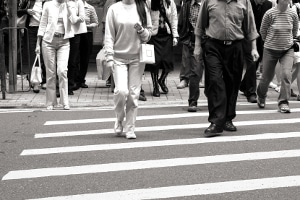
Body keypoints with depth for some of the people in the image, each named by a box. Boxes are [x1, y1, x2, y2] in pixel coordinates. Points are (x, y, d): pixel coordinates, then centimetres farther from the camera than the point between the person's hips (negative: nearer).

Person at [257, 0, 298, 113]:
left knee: (286, 74, -17)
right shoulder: (270, 13, -15)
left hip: (287, 50, 2)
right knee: (267, 77, 10)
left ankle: (283, 103, -7)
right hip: (271, 50, -1)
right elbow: (263, 31, 2)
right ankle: (261, 97, 40)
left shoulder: (293, 14, -6)